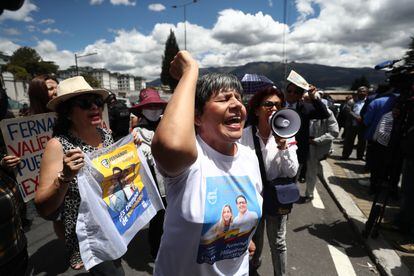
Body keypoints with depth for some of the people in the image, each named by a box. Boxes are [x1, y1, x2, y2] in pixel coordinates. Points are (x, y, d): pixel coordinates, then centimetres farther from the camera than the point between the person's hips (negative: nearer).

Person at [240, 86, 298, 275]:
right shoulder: (244, 135, -15)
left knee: (278, 243, 15)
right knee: (253, 238, 25)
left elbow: (292, 172, -13)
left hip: (276, 196, 0)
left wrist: (283, 146, -26)